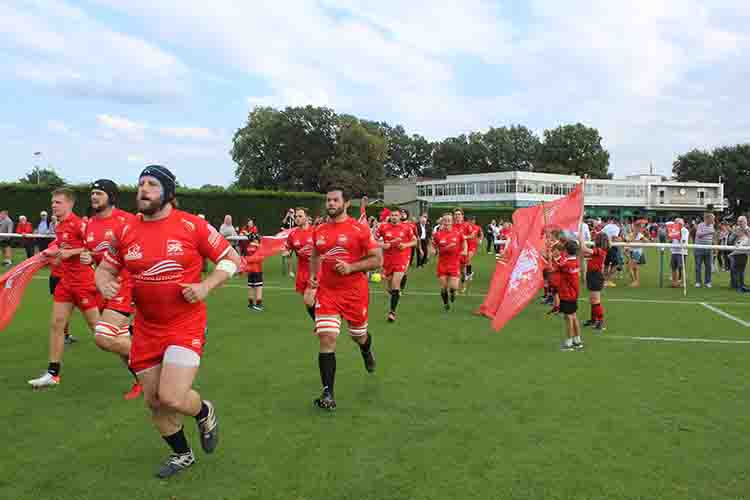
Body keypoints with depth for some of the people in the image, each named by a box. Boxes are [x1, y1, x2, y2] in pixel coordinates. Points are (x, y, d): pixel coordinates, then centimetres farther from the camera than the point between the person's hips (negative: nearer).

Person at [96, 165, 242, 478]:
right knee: (153, 401, 13)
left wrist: (206, 286, -16)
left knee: (172, 397, -17)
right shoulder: (126, 232, 2)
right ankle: (182, 454, 39)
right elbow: (105, 268, 14)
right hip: (146, 328, 5)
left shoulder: (192, 226, -9)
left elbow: (231, 259, -3)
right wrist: (104, 284, -9)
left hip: (186, 325, -5)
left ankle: (205, 413, 20)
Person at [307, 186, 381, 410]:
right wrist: (312, 276, 5)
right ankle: (328, 392, -4)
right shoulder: (319, 231, 5)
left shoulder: (360, 229, -9)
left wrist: (351, 267, -20)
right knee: (327, 338, -10)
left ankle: (366, 350, 56)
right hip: (327, 292, 2)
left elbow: (377, 259, -8)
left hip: (355, 292, -2)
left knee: (359, 336, 17)